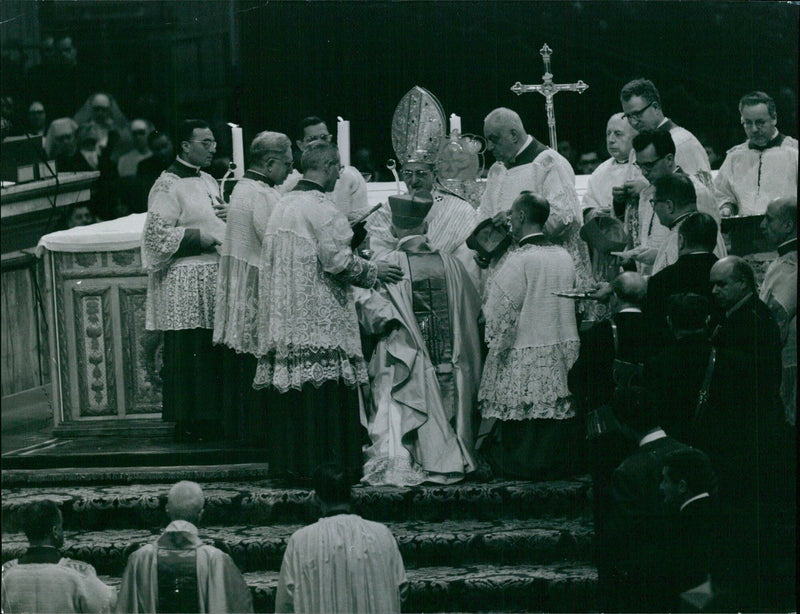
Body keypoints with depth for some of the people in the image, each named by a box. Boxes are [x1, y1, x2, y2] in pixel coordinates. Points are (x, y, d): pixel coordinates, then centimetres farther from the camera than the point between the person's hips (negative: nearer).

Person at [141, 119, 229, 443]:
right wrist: (197, 238, -17)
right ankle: (185, 421, -2)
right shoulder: (168, 185, -10)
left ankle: (208, 417, 13)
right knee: (186, 353, -6)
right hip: (184, 281, -8)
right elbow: (157, 234, -14)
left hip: (213, 278, 8)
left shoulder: (208, 181, 17)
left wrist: (227, 216, 7)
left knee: (213, 352, 7)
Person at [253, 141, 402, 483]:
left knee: (290, 383, 8)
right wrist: (374, 272, -1)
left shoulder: (283, 206, 14)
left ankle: (288, 462, 10)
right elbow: (336, 260, -16)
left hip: (284, 315, 8)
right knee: (321, 388, -6)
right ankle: (320, 462, -7)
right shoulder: (321, 207, -12)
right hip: (319, 314, -8)